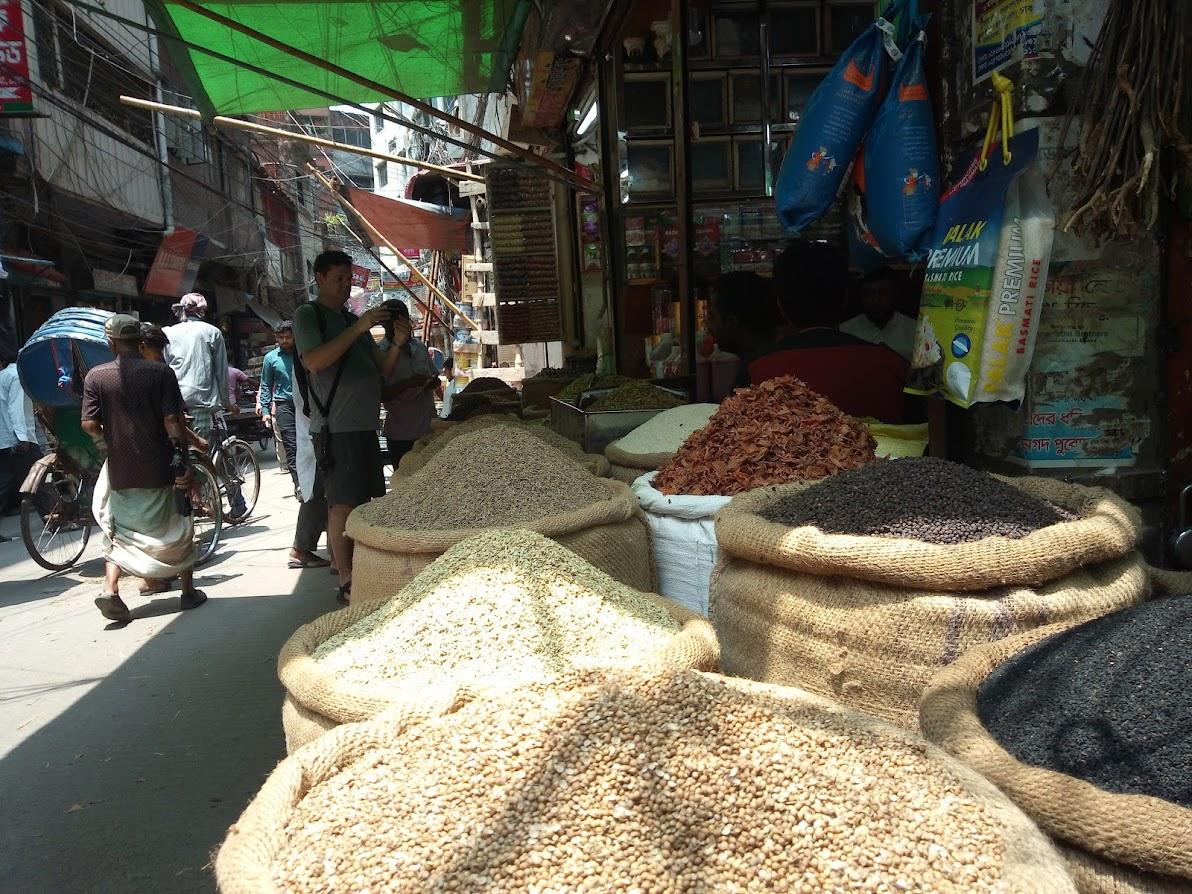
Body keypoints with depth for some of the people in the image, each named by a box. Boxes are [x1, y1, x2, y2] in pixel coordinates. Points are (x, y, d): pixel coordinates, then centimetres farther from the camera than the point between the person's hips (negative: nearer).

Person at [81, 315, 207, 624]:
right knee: (177, 530, 14)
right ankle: (189, 592, 20)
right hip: (159, 469, -1)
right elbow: (172, 419, -13)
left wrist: (108, 448, 11)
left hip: (120, 470, 2)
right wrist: (183, 460, -9)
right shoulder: (161, 372, -8)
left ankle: (110, 590, 0)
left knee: (119, 532, 16)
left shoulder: (96, 376, -2)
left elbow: (89, 423, -7)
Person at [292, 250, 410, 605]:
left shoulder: (354, 321, 20)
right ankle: (347, 584, -4)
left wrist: (397, 343, -3)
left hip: (365, 426, 8)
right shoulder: (308, 315, -1)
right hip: (335, 428, -7)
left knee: (365, 502, 9)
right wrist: (358, 329, -20)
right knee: (343, 504, -8)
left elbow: (384, 370, 17)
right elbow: (314, 361, -18)